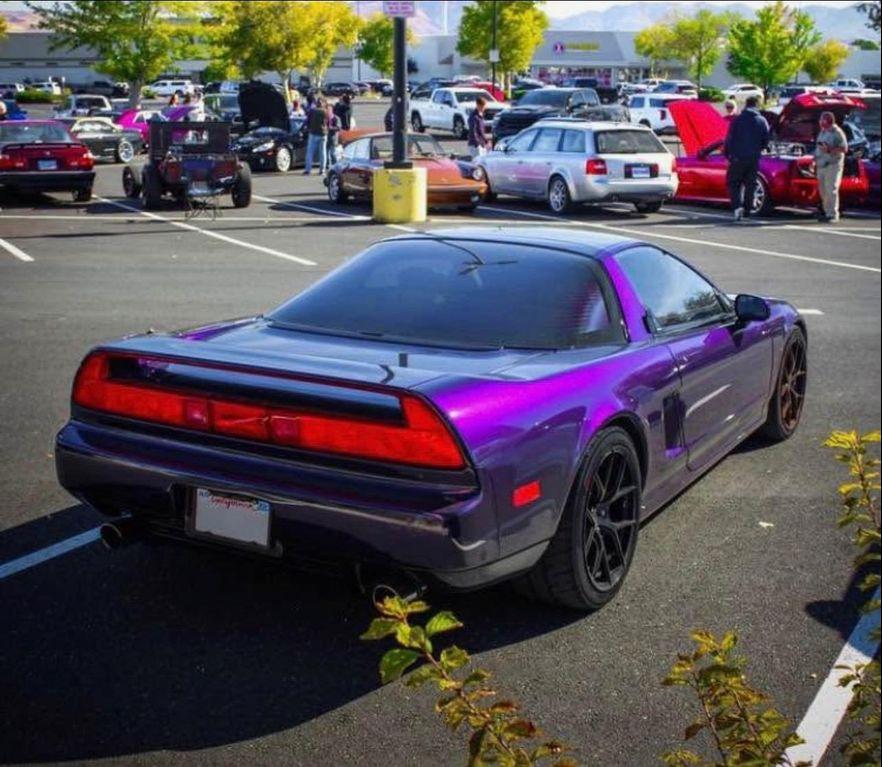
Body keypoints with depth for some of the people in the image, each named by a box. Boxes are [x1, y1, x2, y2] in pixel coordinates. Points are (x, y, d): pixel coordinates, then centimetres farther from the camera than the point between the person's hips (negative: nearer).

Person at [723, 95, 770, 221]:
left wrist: (726, 154, 7)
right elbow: (766, 141, 7)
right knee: (750, 184, 11)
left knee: (734, 183, 4)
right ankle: (747, 210, 11)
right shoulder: (762, 121, 3)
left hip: (738, 157, -2)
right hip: (754, 158, 2)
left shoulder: (737, 120, -4)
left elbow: (729, 139, -5)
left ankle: (737, 206, -16)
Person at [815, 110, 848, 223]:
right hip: (821, 165, 8)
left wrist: (829, 150, -21)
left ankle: (833, 214, -8)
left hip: (833, 165, -8)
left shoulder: (837, 132, -9)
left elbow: (844, 148, -14)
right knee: (823, 190, 9)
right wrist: (815, 159, 13)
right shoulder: (822, 132, 16)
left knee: (831, 190, -10)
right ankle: (826, 212, 17)